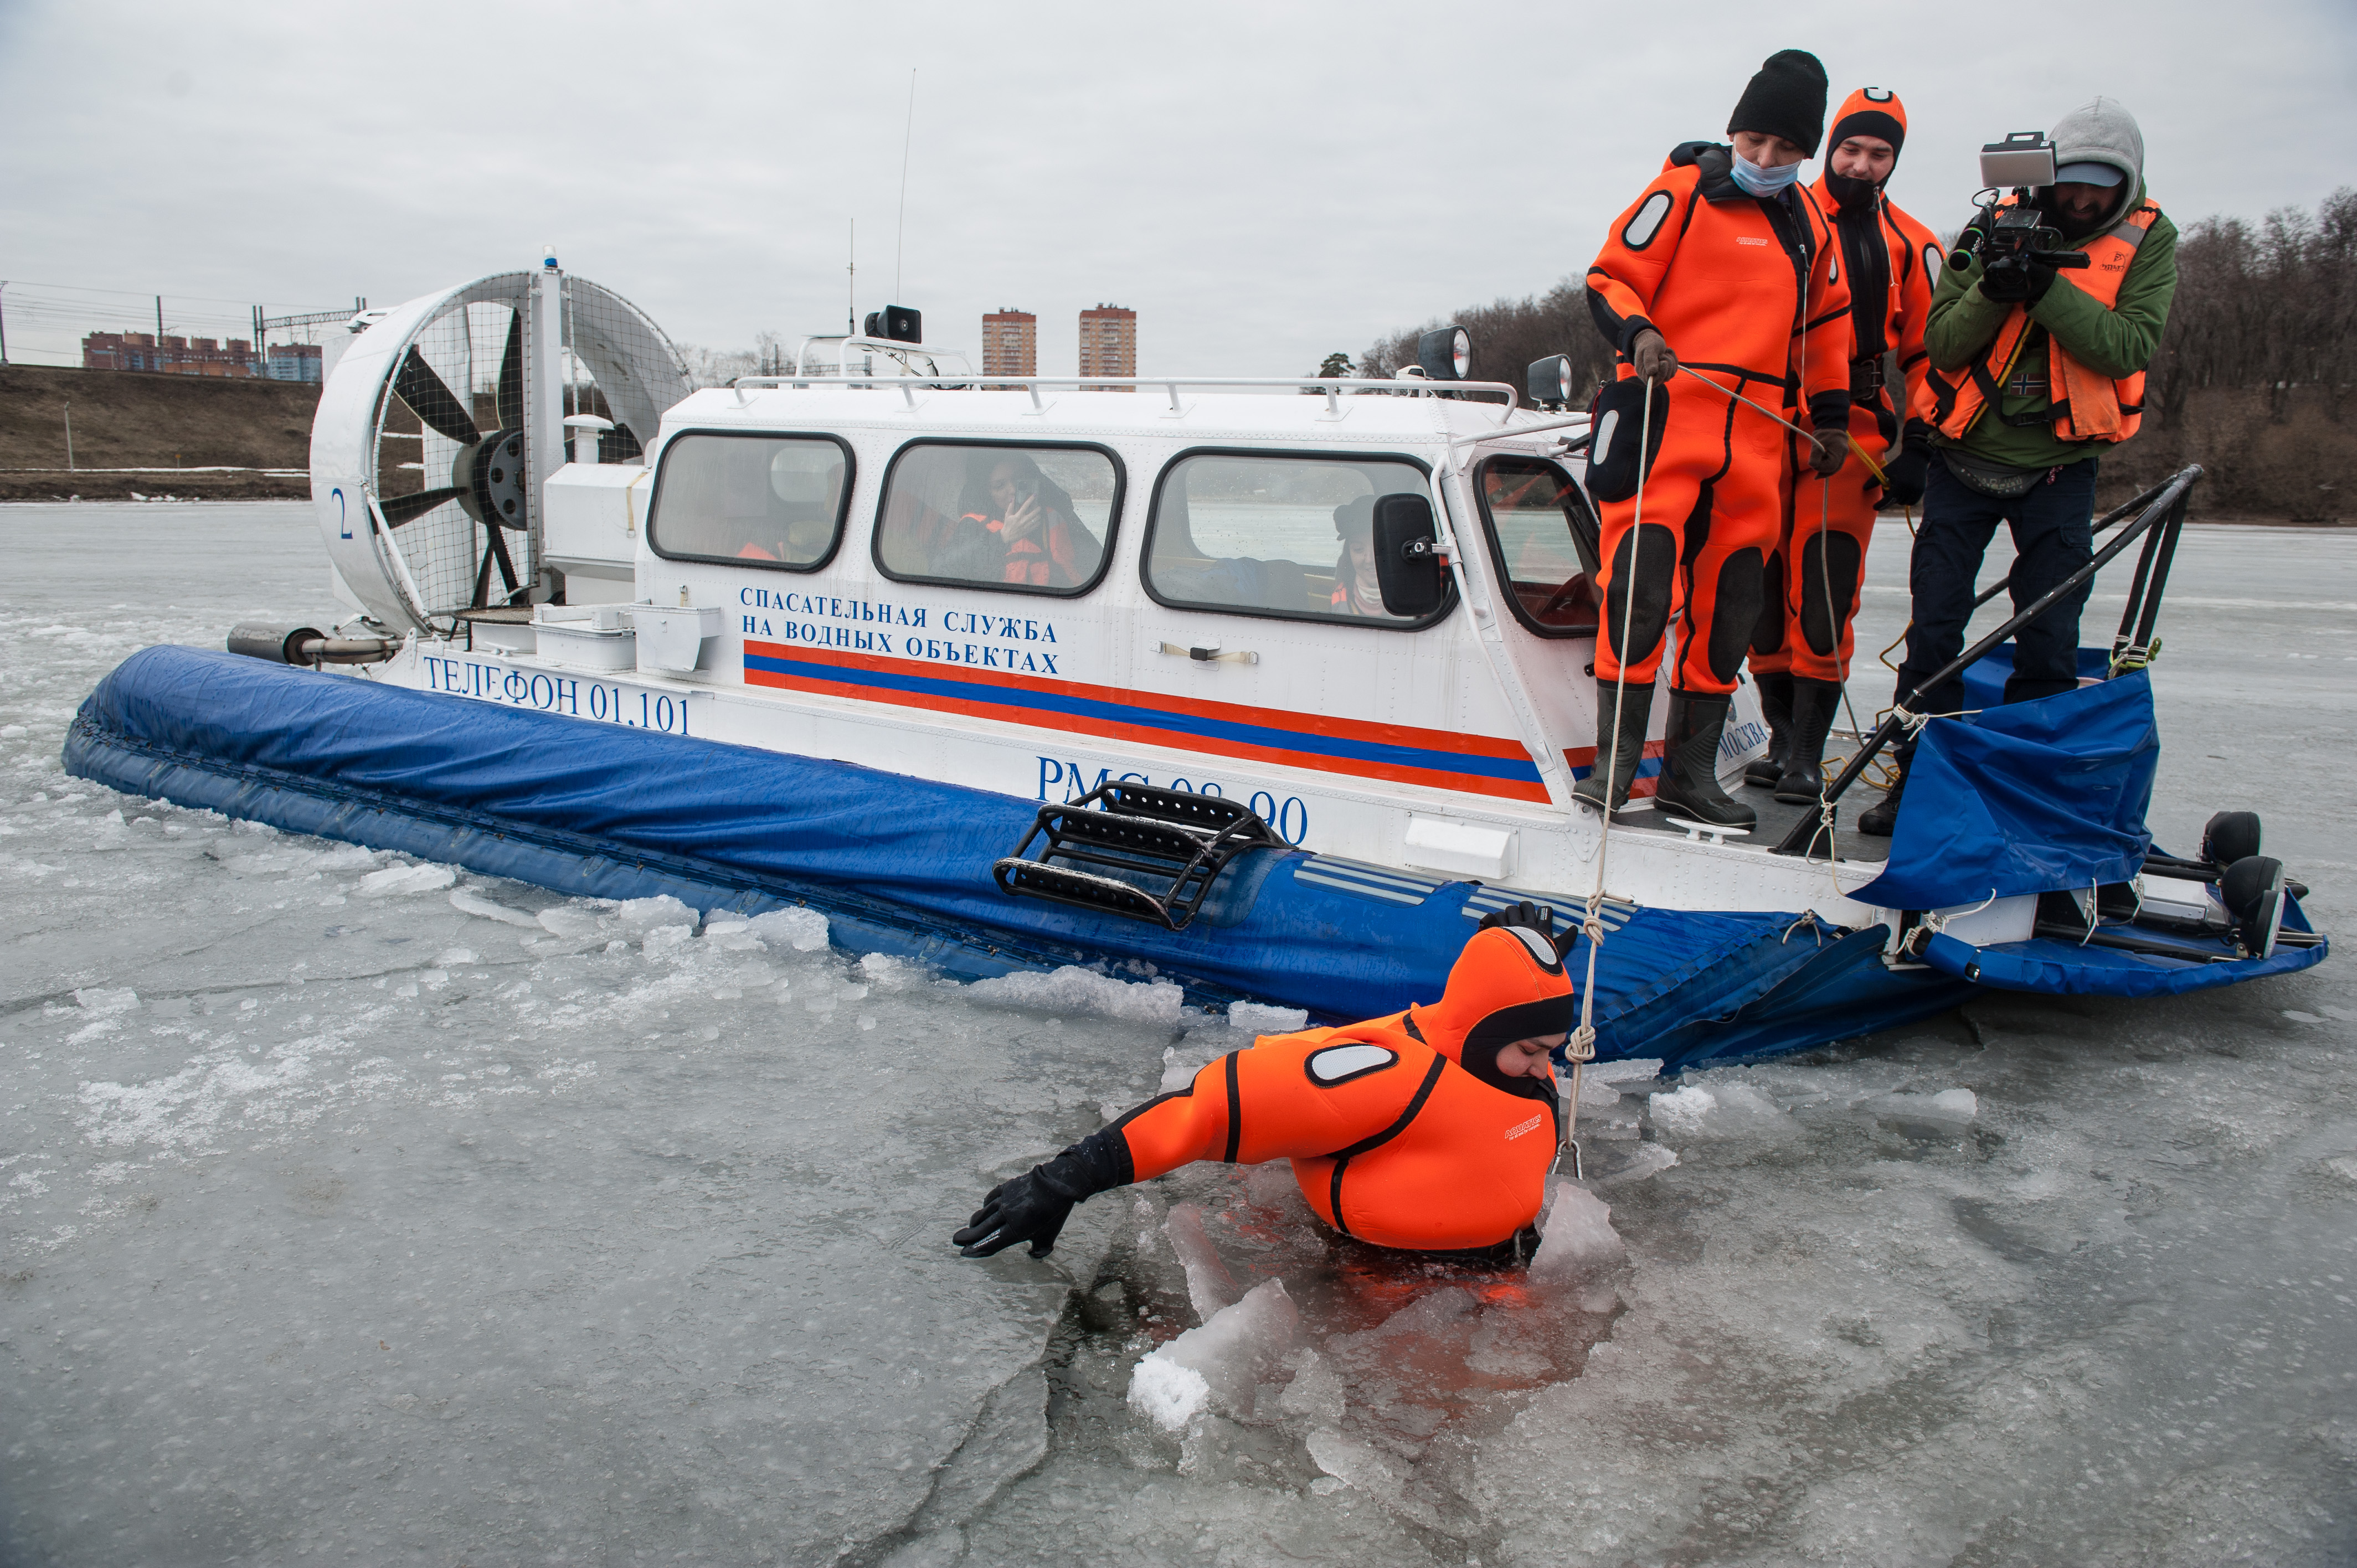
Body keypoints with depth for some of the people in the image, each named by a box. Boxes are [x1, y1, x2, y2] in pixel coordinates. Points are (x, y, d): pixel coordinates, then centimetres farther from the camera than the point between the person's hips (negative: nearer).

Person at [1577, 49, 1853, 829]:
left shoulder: (1808, 221, 18)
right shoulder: (1683, 192, 0)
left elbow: (1825, 320, 28)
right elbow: (1610, 278, -3)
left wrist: (1831, 411, 23)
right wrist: (1638, 333, -22)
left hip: (1756, 436, 6)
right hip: (1667, 412, -6)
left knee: (1730, 601, 5)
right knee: (1640, 582, -16)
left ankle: (1690, 769, 12)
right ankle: (1615, 758, -10)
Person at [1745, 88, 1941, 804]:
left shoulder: (1911, 249, 12)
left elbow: (1927, 356, 12)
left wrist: (1915, 448, 1)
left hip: (1853, 436, 0)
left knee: (1825, 596, -9)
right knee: (1763, 588, 0)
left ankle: (1808, 756, -4)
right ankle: (1783, 737, 12)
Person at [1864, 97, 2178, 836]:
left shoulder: (2149, 240, -1)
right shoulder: (1999, 228, 0)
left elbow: (2129, 347, -15)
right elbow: (1942, 343, -6)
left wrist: (2047, 290, -26)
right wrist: (1992, 291, -25)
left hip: (2060, 469, 0)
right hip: (1967, 455, 0)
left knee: (2049, 642, -2)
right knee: (1934, 630, -1)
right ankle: (1917, 779, 10)